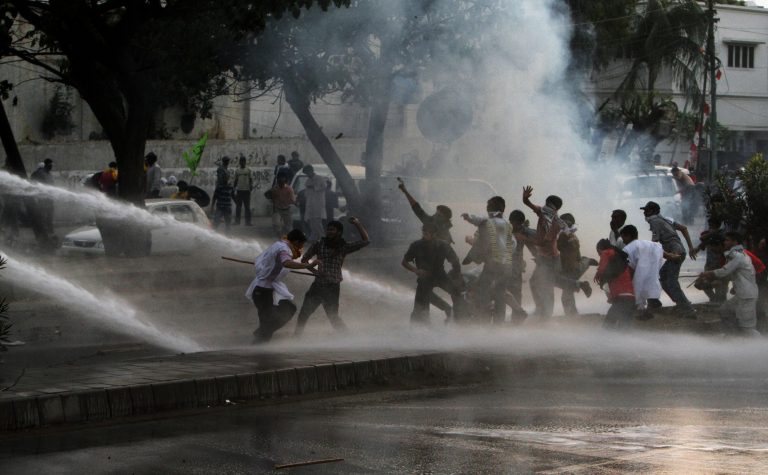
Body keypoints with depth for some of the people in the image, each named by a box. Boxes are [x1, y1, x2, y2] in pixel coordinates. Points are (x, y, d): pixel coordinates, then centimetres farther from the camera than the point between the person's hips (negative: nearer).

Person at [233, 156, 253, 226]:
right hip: (239, 190, 2)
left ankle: (248, 222, 1)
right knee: (238, 206, 5)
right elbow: (235, 180, 14)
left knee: (247, 207, -1)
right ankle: (237, 221, 11)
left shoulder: (248, 170, 5)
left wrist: (251, 185, -11)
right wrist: (235, 189, 11)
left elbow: (250, 179, 5)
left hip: (246, 190, -1)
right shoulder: (237, 170, 9)